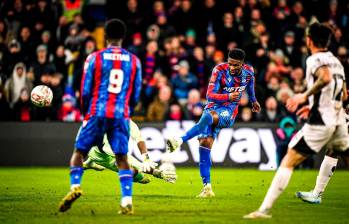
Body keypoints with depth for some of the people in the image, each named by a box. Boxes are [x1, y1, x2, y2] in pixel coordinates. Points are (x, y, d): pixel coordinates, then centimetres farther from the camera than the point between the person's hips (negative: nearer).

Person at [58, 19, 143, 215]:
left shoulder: (95, 58, 1)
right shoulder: (134, 61, 8)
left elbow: (85, 91, 2)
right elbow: (135, 96, 11)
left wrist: (85, 113, 18)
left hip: (97, 112, -2)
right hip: (121, 114, 2)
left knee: (80, 152, 9)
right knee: (122, 157, 4)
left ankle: (75, 186, -11)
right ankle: (127, 201, -6)